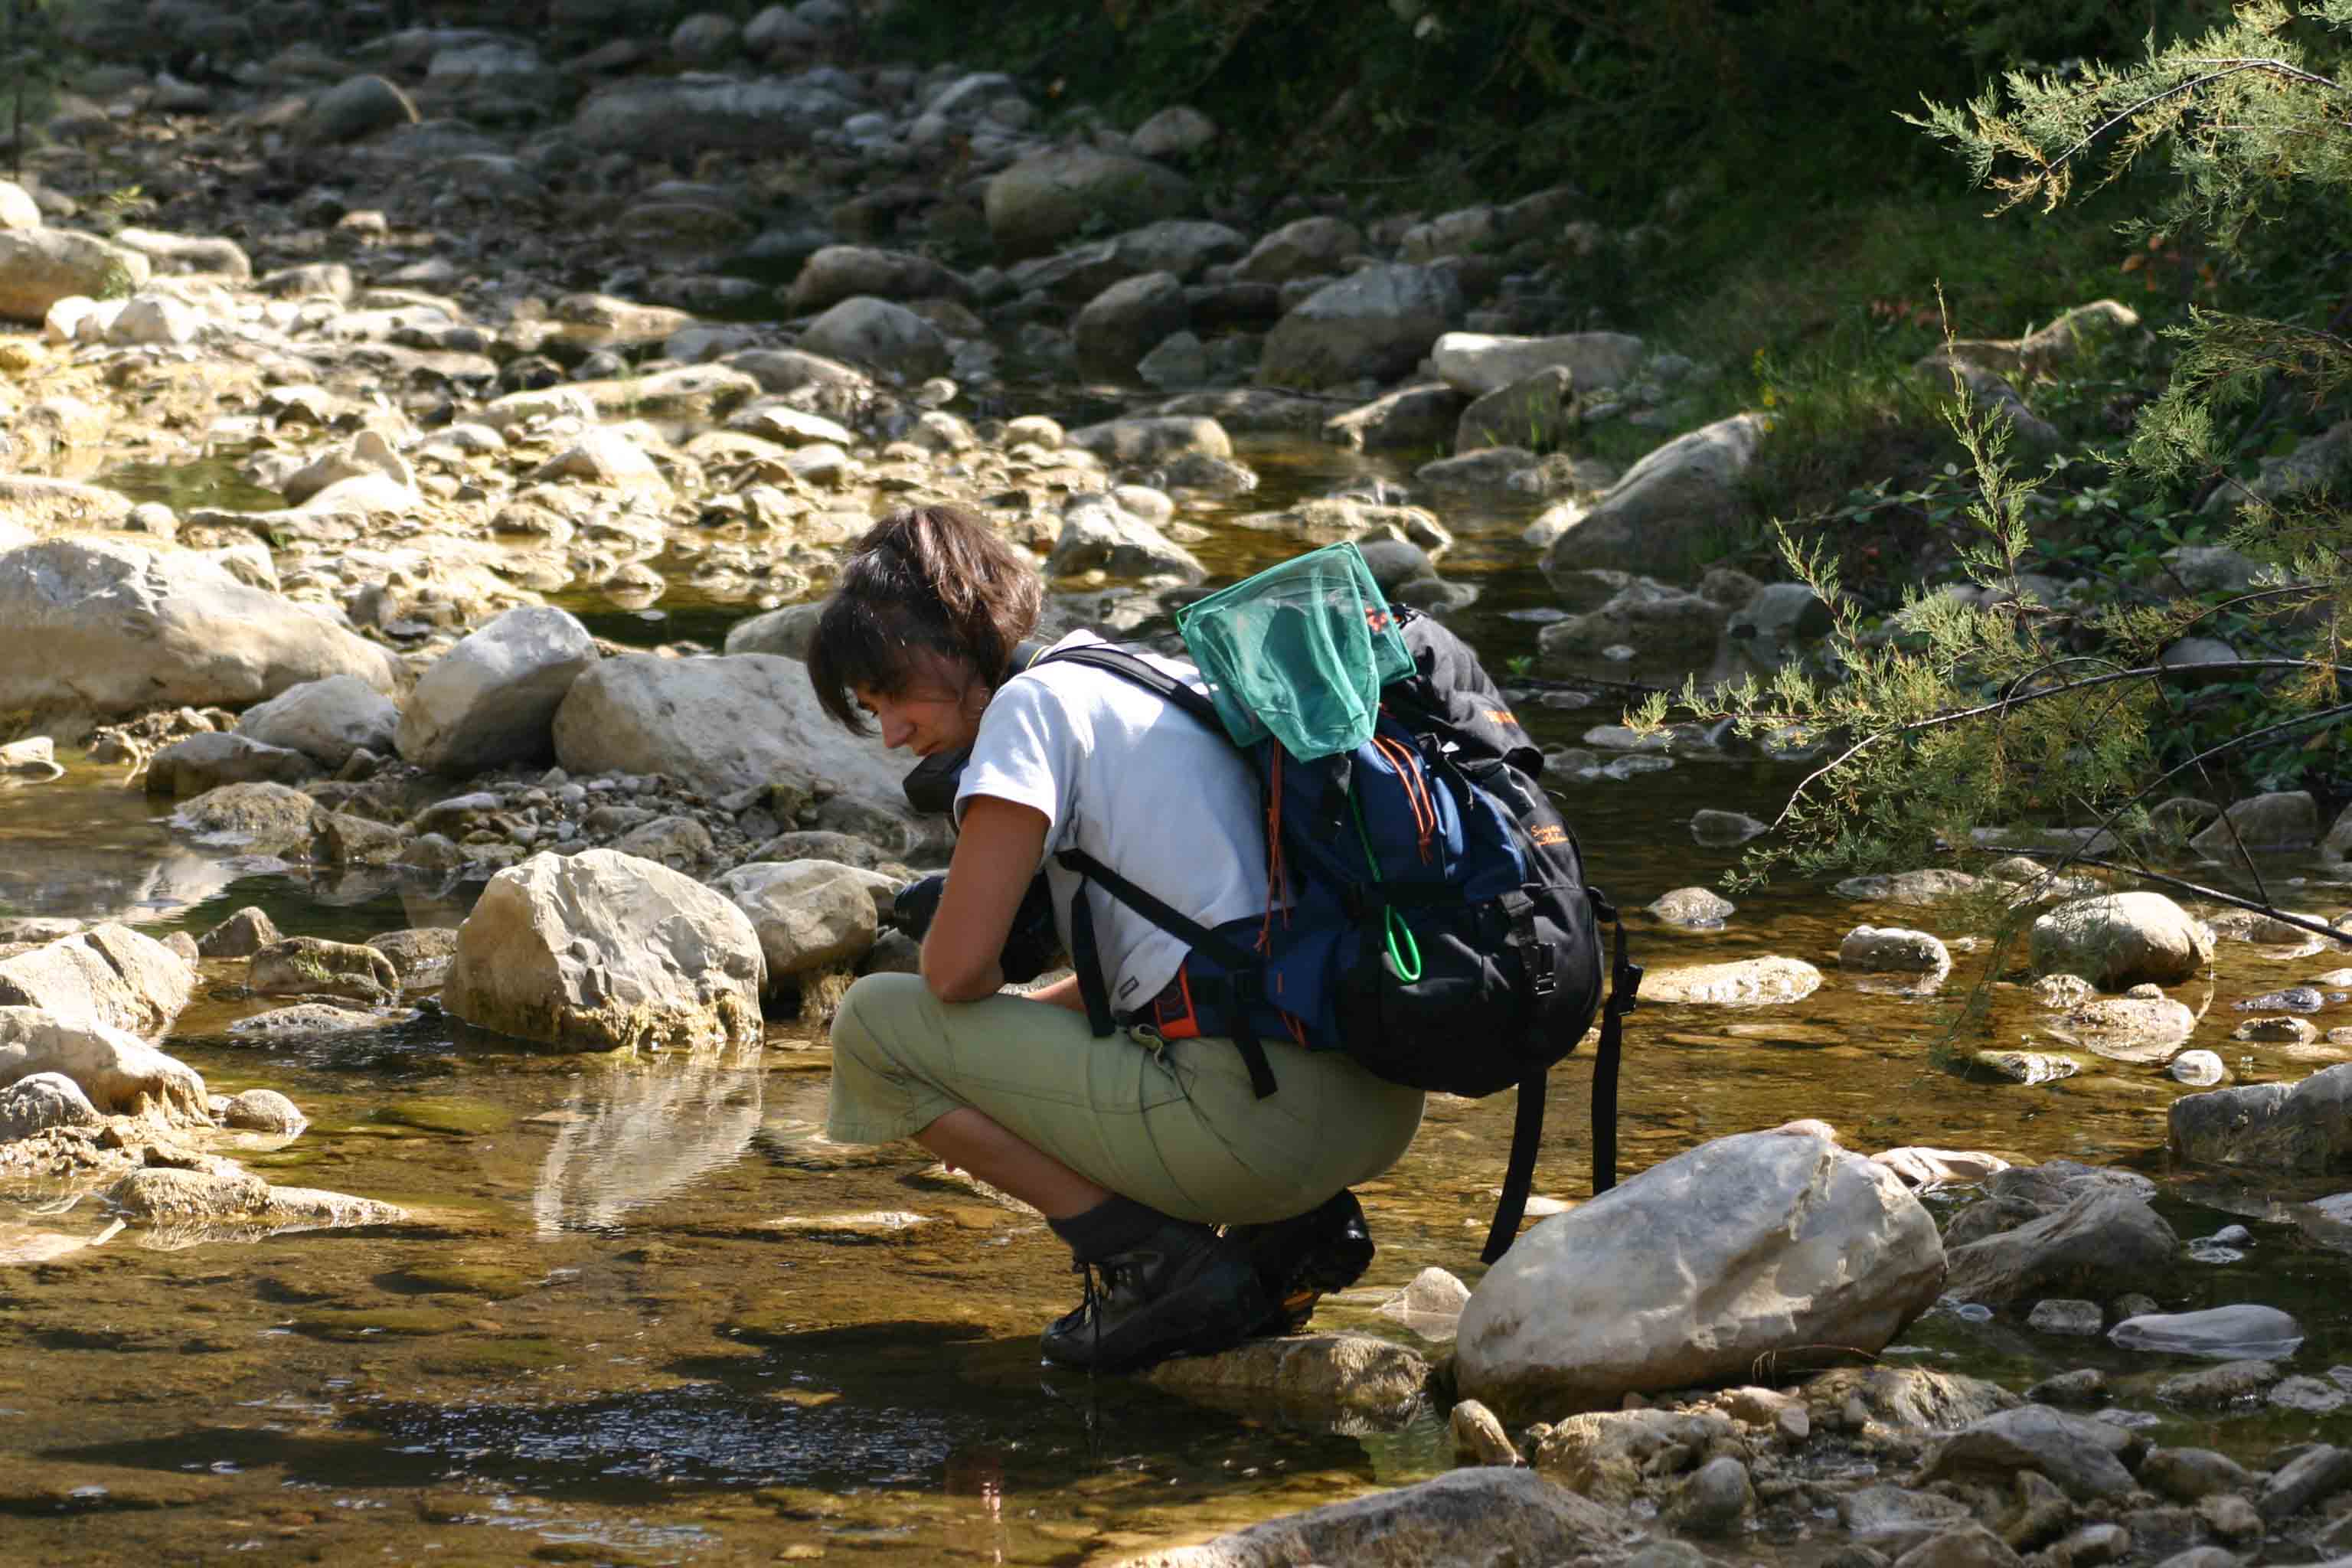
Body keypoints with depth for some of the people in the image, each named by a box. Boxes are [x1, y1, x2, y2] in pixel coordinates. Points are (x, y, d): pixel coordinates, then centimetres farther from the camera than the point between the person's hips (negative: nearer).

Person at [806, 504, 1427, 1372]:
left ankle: (1157, 1261, -6)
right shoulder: (1168, 678, 23)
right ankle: (1294, 1225, 13)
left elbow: (958, 967, -9)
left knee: (873, 1022, 3)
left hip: (1253, 1116, -9)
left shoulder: (1036, 703, -3)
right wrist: (1025, 1015, 27)